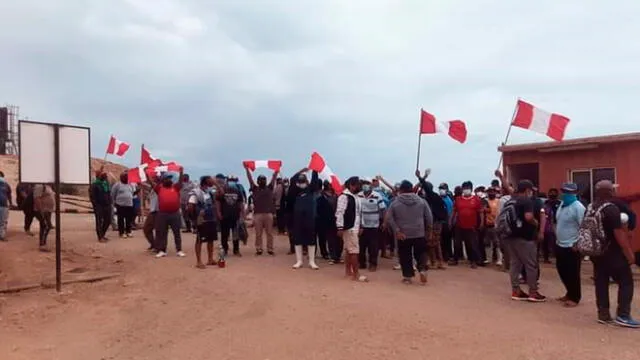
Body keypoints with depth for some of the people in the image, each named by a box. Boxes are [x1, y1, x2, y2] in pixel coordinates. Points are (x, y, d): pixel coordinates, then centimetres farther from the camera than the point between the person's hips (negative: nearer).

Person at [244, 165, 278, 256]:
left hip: (268, 214, 1)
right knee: (258, 234, 5)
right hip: (257, 214, -1)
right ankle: (259, 249, 13)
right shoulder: (255, 189, 9)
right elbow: (250, 179, 5)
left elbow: (273, 178, 7)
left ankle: (270, 249, 13)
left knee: (269, 233, 5)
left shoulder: (269, 188, 11)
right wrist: (247, 169, 0)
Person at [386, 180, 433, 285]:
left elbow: (389, 218, -9)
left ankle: (407, 276, 13)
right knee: (421, 254, 15)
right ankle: (422, 270, -5)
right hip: (420, 234, 1)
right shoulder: (421, 201, 0)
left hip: (403, 235, -1)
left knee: (405, 256, 10)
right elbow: (429, 217, 2)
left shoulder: (395, 203, -3)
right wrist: (428, 230, 14)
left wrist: (397, 230, -8)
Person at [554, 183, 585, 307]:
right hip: (560, 245, 8)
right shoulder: (561, 204, 10)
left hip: (572, 247, -8)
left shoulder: (578, 207, -16)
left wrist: (577, 244, -21)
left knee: (572, 273, 2)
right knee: (562, 271, 16)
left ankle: (575, 298, 17)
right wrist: (557, 236, 14)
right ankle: (570, 293, 33)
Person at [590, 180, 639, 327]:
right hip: (612, 253, -7)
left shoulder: (590, 208, 8)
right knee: (626, 282, 1)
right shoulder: (612, 209, -16)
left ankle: (603, 314, 12)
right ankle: (623, 315, -1)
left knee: (601, 283, 9)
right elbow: (619, 234, -20)